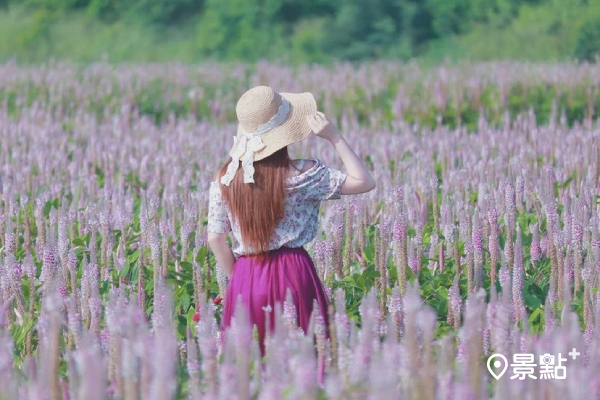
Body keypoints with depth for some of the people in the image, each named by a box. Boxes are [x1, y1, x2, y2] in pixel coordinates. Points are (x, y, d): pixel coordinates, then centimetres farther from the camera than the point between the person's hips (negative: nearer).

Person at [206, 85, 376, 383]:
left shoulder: (224, 179, 0)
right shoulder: (301, 174, -9)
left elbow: (215, 238, 2)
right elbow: (364, 182, -4)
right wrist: (334, 137, -4)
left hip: (245, 279, 3)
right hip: (294, 273, -3)